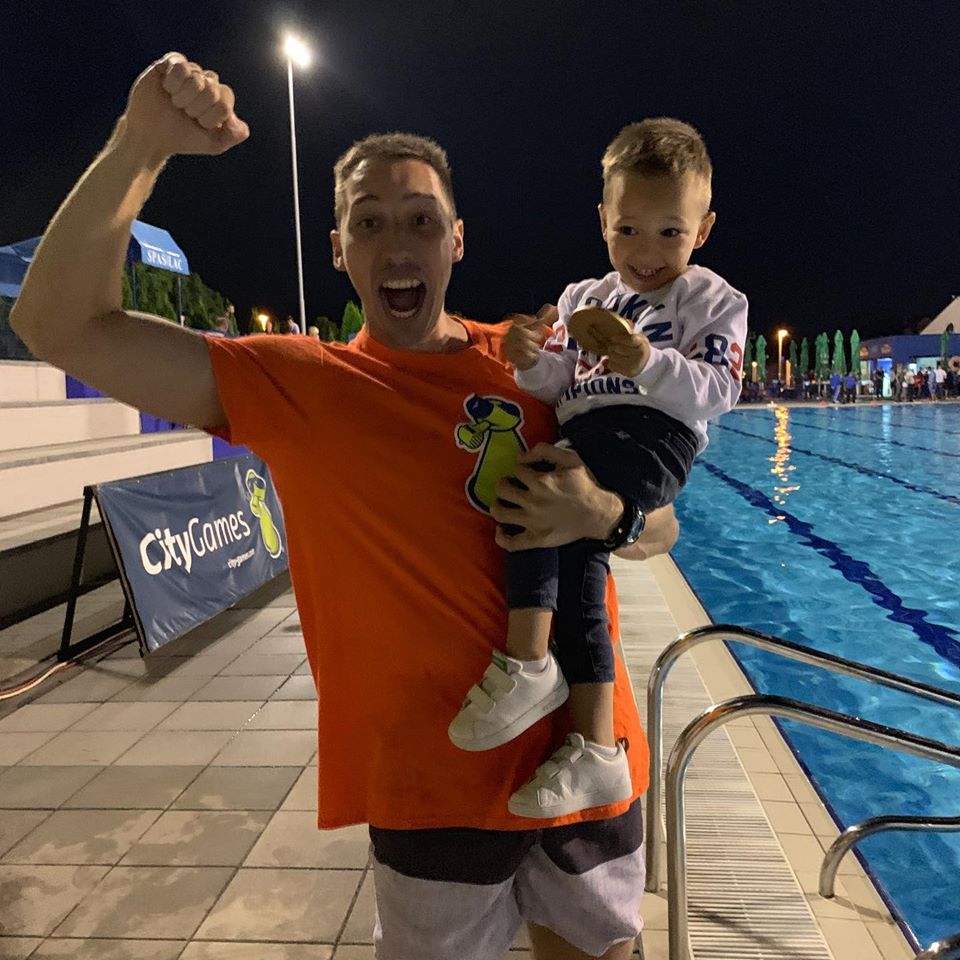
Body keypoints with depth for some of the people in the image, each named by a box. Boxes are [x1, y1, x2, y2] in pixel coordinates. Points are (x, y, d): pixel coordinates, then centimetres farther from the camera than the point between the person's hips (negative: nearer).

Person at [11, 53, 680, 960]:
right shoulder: (293, 384, -7)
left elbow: (661, 529, 3)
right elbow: (59, 324, -14)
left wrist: (602, 513, -19)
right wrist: (138, 145, -24)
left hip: (583, 753, 3)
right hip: (433, 778, -2)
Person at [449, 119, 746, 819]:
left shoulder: (714, 300, 7)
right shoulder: (584, 299, 21)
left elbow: (718, 393, -7)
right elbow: (557, 389, 14)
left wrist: (648, 362, -22)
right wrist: (534, 362, -8)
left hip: (653, 438, -6)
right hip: (584, 437, 6)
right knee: (576, 565, -7)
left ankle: (526, 661, -23)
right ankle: (598, 750, -4)